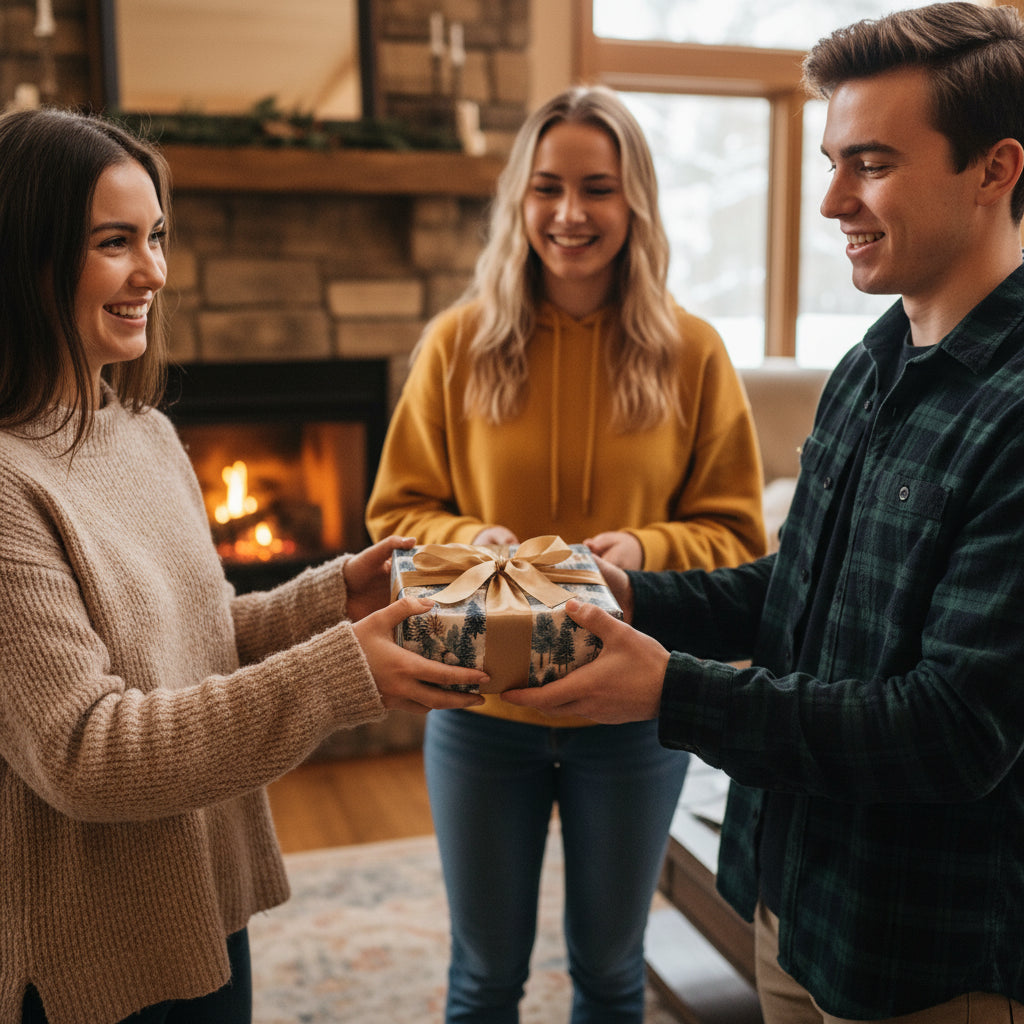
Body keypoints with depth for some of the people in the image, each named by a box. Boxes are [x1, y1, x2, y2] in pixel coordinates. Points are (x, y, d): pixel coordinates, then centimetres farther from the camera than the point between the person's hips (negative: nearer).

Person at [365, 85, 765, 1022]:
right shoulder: (459, 343, -5)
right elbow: (397, 513, 0)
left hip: (633, 711, 0)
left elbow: (736, 537, -2)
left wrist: (646, 550, -21)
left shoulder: (691, 352, -5)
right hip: (482, 705, 0)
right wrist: (469, 541, -20)